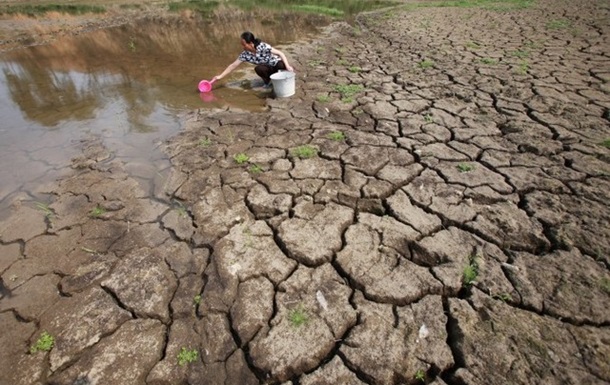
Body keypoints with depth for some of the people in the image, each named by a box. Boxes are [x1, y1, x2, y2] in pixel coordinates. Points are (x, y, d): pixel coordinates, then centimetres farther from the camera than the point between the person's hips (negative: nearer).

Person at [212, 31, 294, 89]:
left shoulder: (263, 46, -26)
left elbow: (281, 53, -25)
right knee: (258, 69, -31)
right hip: (268, 69, 3)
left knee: (282, 65, -38)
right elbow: (233, 65, -9)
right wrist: (220, 76, -12)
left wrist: (287, 66, -39)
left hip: (276, 64, -3)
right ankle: (268, 81, -1)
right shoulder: (245, 54, -14)